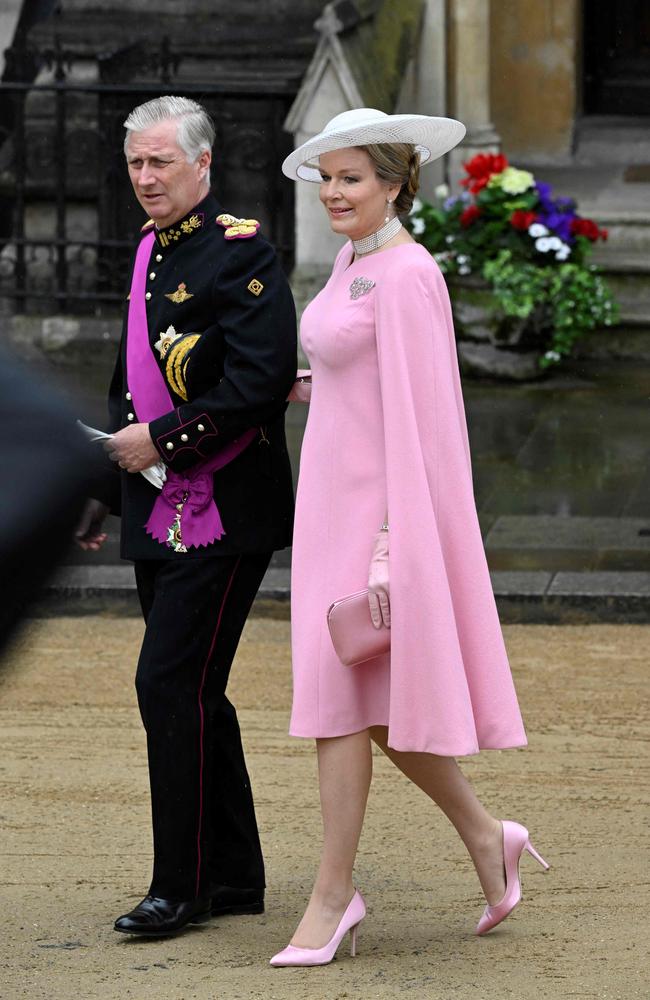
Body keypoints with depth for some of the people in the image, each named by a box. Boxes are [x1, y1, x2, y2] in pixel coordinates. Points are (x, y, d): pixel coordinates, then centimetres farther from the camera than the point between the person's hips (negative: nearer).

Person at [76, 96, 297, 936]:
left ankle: (181, 887, -3)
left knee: (171, 685, -10)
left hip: (223, 512, -8)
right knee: (191, 692, 11)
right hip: (160, 514, 8)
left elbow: (261, 381, -20)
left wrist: (161, 441, -17)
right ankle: (234, 877, 20)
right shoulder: (150, 249, 14)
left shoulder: (239, 252, -12)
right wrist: (107, 489, 20)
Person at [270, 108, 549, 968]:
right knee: (363, 703, 12)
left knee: (344, 698, -6)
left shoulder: (406, 277, -16)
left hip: (382, 506, -10)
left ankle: (333, 895, 0)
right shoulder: (354, 263, 12)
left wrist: (390, 550, -22)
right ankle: (485, 837, 24)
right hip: (335, 501, 10)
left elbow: (416, 417, -20)